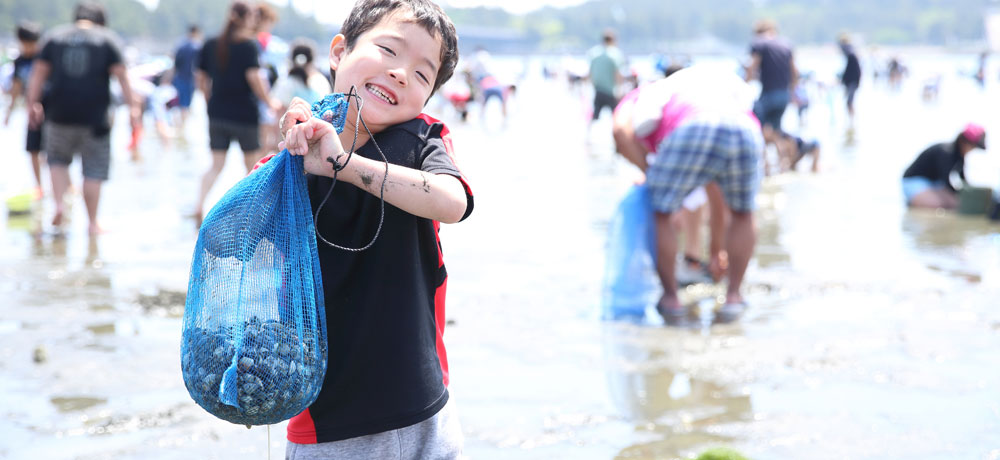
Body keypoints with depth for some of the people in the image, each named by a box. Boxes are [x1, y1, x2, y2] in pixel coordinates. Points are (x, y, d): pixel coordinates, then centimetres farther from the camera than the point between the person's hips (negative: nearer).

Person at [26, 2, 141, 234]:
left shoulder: (55, 37, 9)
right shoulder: (108, 39, 3)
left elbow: (39, 72, 4)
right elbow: (120, 74, -5)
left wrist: (33, 103, 7)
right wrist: (132, 106, -6)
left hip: (60, 113, 2)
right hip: (95, 117, -2)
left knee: (58, 159, 22)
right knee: (94, 169, 5)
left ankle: (59, 203, 3)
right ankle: (93, 223, 6)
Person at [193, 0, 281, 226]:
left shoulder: (211, 45, 5)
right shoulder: (248, 46, -11)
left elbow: (202, 78, 9)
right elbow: (253, 77, -20)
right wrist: (269, 102, -8)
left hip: (217, 113, 5)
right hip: (244, 114, -5)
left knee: (216, 165, 8)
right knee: (253, 165, 12)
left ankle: (199, 204, -12)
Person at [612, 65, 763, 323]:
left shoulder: (638, 99, 35)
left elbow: (621, 132, 7)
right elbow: (715, 191, 52)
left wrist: (648, 171, 19)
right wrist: (716, 248, 59)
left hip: (690, 133, -5)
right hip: (744, 132, 5)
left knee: (658, 214, 18)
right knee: (742, 215, 30)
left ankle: (670, 298, 18)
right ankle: (733, 297, 28)